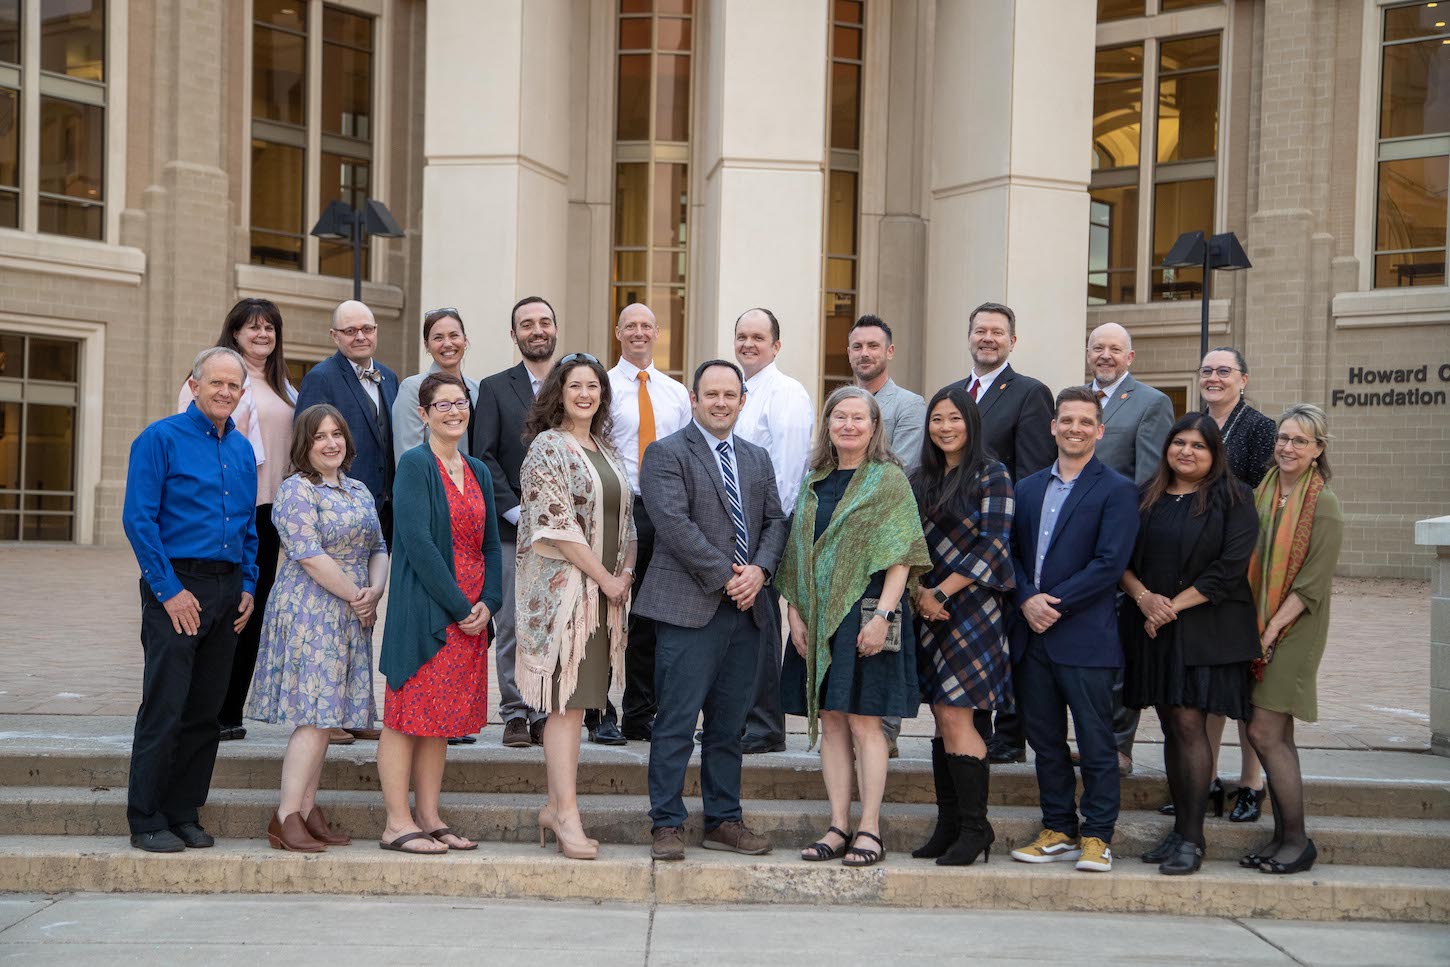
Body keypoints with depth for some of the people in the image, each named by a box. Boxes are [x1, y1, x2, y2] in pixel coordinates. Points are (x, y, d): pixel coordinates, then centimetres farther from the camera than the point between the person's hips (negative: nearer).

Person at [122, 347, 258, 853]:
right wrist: (169, 589, -14)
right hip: (176, 587, -6)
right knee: (165, 707, -5)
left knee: (205, 711, 8)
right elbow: (138, 519, -10)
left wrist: (248, 587, 9)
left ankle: (184, 814, 17)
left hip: (227, 589, 6)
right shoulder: (160, 439, -5)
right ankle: (147, 822, 3)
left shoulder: (242, 450, 14)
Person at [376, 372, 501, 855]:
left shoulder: (478, 472, 14)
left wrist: (488, 602, -2)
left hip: (471, 613, 7)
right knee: (407, 716, -1)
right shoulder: (415, 463, -7)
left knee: (441, 721, 11)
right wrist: (459, 606, -16)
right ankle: (398, 824, 4)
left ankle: (429, 818, 17)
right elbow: (418, 541, -15)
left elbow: (490, 544, 13)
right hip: (425, 610, -7)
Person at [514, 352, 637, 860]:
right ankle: (566, 814, -8)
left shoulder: (606, 452, 18)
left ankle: (556, 805, 14)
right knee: (567, 700, -9)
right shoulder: (548, 448, -6)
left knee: (575, 700, 8)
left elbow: (625, 520, 20)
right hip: (562, 587, -7)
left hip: (603, 590, 7)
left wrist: (625, 575, 3)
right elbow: (557, 524, -13)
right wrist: (605, 578, -12)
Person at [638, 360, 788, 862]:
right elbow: (675, 524, -12)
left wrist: (759, 570, -6)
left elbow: (775, 521, 13)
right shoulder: (665, 454, -2)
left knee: (729, 726, 12)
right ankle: (666, 825, 5)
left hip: (747, 611, 6)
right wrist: (725, 576, -14)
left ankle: (723, 821, 20)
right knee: (676, 724, -3)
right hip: (690, 609, -6)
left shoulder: (757, 458, 18)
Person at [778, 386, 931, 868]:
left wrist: (882, 615, -17)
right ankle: (838, 828, 12)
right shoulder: (814, 482, 14)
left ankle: (869, 829, 3)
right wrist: (795, 614, 4)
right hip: (817, 617, 5)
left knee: (863, 720, -4)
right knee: (829, 721, 6)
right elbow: (798, 554, 15)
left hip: (865, 615, -5)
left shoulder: (889, 480, -1)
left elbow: (901, 557, -8)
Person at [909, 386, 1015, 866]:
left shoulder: (991, 475, -4)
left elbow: (993, 546, -11)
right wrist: (920, 592, -5)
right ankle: (949, 826, 13)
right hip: (930, 610, 6)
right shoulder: (921, 480, 14)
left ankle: (974, 826, 0)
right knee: (943, 719, 8)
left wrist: (942, 593, -12)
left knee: (955, 718, -10)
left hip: (971, 607, -6)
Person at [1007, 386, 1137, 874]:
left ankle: (1097, 837, 11)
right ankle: (1059, 831, 22)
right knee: (1045, 741, 11)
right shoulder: (1027, 488, 15)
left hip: (1085, 637, -5)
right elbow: (1011, 553, 10)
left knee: (1096, 743, 1)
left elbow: (1109, 563, -12)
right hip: (1032, 634, 5)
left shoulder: (1117, 490, -3)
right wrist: (1027, 599, -8)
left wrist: (1055, 603, -14)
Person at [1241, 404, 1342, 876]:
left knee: (1264, 732, -9)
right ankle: (1282, 834, 17)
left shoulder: (1323, 505, -10)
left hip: (1292, 632, -6)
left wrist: (1271, 630, -16)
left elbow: (1312, 583, -14)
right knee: (1276, 736, 9)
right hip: (1258, 629, 6)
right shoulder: (1263, 494, 9)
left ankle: (1297, 839, 4)